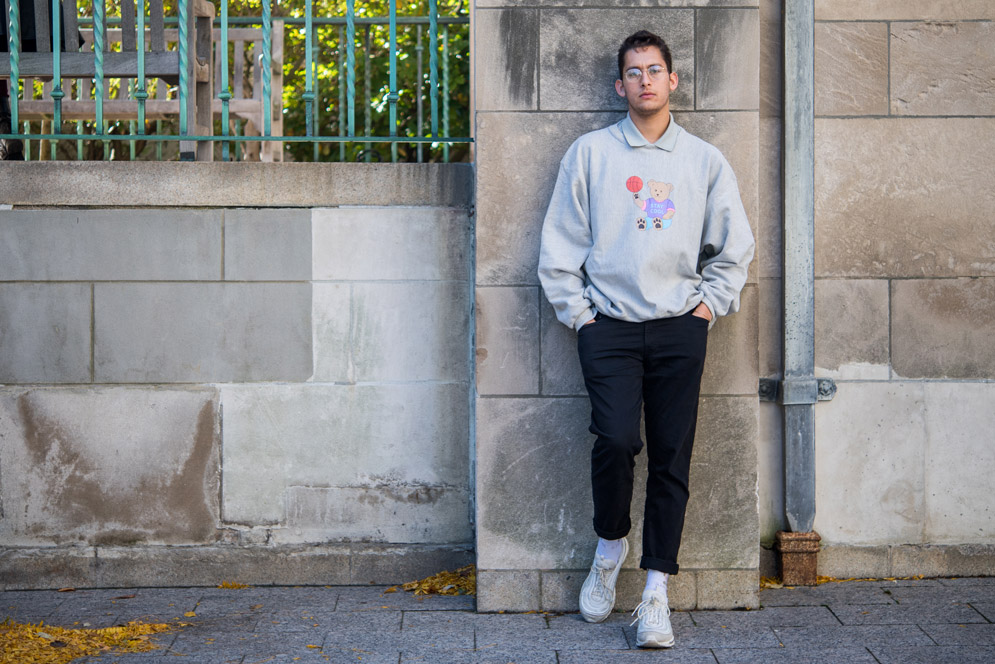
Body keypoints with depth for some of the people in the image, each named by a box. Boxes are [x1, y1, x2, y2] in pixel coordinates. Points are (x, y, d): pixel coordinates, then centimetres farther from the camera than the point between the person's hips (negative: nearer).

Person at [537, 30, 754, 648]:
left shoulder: (706, 160, 11)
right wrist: (578, 311, 2)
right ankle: (610, 546, 9)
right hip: (609, 324, -1)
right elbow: (560, 243, 8)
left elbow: (735, 247, 17)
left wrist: (709, 304, 6)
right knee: (617, 440, -18)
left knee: (672, 459, -2)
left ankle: (656, 595, 4)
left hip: (679, 328, 1)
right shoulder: (590, 152, 8)